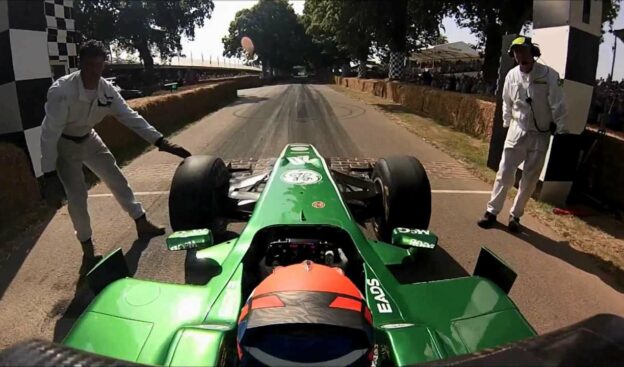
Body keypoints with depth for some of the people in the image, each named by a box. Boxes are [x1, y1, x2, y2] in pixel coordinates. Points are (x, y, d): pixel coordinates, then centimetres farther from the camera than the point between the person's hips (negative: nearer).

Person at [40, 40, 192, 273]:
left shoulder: (107, 90, -16)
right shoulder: (61, 91, -32)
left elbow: (130, 117, -15)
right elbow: (50, 132, -33)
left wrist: (161, 142, -24)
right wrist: (49, 175, -36)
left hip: (87, 139, 5)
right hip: (63, 143, -5)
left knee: (116, 179, 5)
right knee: (77, 194, -11)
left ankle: (142, 224, 19)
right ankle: (88, 250, 5)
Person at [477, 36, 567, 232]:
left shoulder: (549, 74, -12)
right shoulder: (512, 75, -2)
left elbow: (558, 106, -12)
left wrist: (561, 132, -13)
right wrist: (507, 124, 11)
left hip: (540, 135, -1)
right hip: (517, 130, 2)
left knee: (530, 178, 6)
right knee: (505, 172, 1)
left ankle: (515, 215, 20)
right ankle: (492, 211, 11)